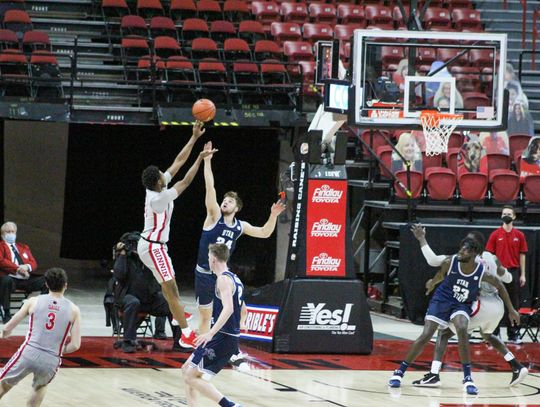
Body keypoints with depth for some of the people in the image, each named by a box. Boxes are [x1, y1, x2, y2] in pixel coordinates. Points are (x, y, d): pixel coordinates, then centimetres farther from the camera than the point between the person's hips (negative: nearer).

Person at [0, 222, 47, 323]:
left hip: (26, 280, 5)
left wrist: (27, 267, -7)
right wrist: (18, 269, -15)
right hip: (10, 278, -5)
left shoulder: (24, 247, 27)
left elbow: (34, 263, 18)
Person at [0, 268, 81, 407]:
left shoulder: (33, 302, 4)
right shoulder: (73, 309, 4)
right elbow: (75, 345, 1)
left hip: (28, 354, -1)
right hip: (51, 361, 1)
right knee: (41, 386, 34)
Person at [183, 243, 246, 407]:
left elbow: (228, 308, -29)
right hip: (232, 336, 10)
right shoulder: (234, 278, 15)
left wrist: (211, 333, -35)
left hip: (222, 338, -10)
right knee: (187, 369, 18)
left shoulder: (223, 279, -14)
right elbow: (242, 309, 28)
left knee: (191, 377, -11)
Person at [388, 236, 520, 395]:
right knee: (426, 335, -10)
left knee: (462, 330, -30)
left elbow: (499, 286, -1)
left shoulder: (482, 273, -19)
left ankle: (468, 379, -23)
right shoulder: (450, 263, -19)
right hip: (442, 299, 1)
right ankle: (399, 372, 3)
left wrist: (511, 309, 5)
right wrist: (431, 283, 25)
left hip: (462, 305, -1)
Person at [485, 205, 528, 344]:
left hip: (514, 273, 1)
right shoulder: (495, 235, 3)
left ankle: (513, 334, 7)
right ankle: (494, 333, 5)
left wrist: (522, 275, 3)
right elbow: (489, 255, 3)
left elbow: (522, 255, 7)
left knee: (513, 304, 3)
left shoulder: (519, 235, 7)